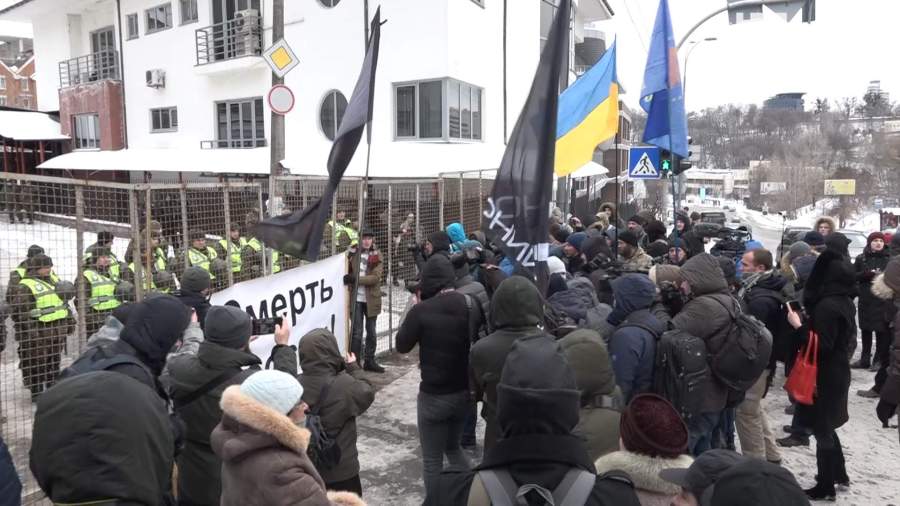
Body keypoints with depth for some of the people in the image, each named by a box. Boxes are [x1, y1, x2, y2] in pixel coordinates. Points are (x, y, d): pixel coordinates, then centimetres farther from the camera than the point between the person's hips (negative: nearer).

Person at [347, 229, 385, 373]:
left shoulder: (376, 255, -1)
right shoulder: (352, 253, -1)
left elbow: (376, 277, -13)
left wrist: (355, 279, -22)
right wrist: (349, 279, -9)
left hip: (371, 298, 2)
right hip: (356, 298, -1)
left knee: (372, 332, 12)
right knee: (357, 332, 0)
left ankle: (370, 361, 25)